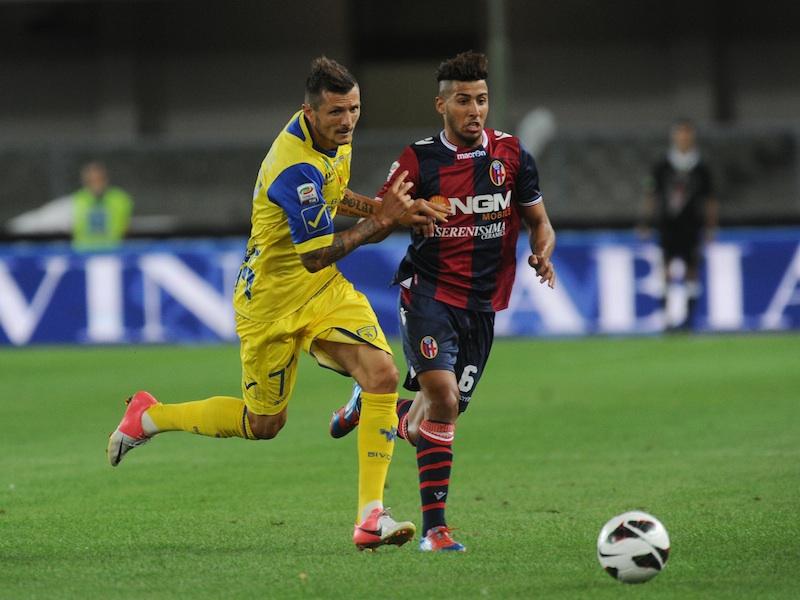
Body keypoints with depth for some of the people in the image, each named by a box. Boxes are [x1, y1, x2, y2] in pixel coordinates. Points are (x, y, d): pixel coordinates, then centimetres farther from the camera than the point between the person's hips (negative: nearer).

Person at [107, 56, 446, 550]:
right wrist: (380, 221, -26)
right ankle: (148, 417, 32)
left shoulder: (334, 137, -1)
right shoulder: (296, 170, -30)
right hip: (273, 301, -7)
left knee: (382, 375, -16)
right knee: (263, 425, 8)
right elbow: (315, 257, -27)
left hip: (323, 288, 7)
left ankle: (371, 517, -14)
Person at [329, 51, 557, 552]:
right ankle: (434, 525, -16)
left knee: (428, 423, 4)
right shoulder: (419, 160, -3)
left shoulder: (512, 154, 3)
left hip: (482, 305, 3)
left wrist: (543, 255, -9)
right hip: (429, 294, -3)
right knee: (442, 398, -22)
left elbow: (539, 222, 12)